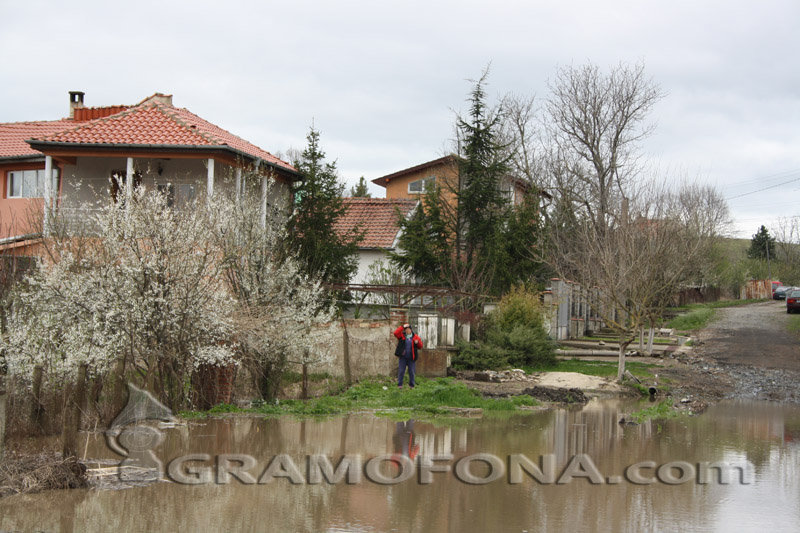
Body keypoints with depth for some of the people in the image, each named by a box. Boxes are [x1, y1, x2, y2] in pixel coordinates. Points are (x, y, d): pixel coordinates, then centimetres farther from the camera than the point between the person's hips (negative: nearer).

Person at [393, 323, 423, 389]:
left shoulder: (415, 337, 6)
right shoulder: (402, 336, 5)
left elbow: (420, 347, 5)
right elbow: (396, 333, -15)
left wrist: (418, 342, -17)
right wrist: (403, 327, -17)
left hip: (411, 358, 1)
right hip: (403, 357, -1)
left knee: (411, 372, 3)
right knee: (401, 371, -2)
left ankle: (411, 385, 14)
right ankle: (399, 384, 5)